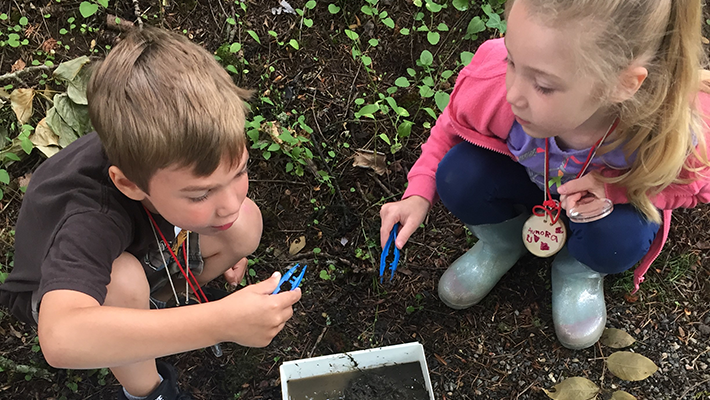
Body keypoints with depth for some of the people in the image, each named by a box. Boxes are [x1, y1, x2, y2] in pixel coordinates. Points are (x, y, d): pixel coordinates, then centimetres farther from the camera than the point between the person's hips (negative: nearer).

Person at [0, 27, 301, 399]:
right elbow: (59, 340, -62)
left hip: (142, 244, 5)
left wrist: (225, 243, -6)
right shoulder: (93, 218, -46)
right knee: (123, 280, -40)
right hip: (56, 289, -5)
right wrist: (221, 322, -64)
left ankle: (153, 302, 5)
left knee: (247, 225, -18)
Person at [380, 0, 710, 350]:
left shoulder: (671, 128, -39)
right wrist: (419, 195, -25)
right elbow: (450, 129, -12)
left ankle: (579, 269, 8)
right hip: (522, 177, 1)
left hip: (613, 194, -1)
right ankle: (504, 241, 8)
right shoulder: (492, 82, -37)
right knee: (458, 176, -27)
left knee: (616, 242, -33)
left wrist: (615, 189, -33)